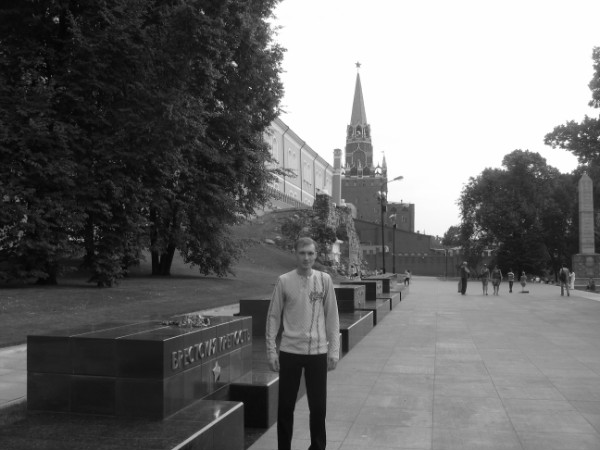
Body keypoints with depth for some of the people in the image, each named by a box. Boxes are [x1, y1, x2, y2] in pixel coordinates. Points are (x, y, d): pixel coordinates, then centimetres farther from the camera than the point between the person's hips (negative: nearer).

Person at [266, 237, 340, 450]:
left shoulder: (324, 280, 0)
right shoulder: (284, 281, -2)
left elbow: (332, 317, 3)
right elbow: (273, 316, 1)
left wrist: (334, 350, 1)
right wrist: (271, 350, -2)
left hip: (318, 352, 1)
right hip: (289, 351, 0)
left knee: (318, 406, 8)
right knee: (285, 405, 8)